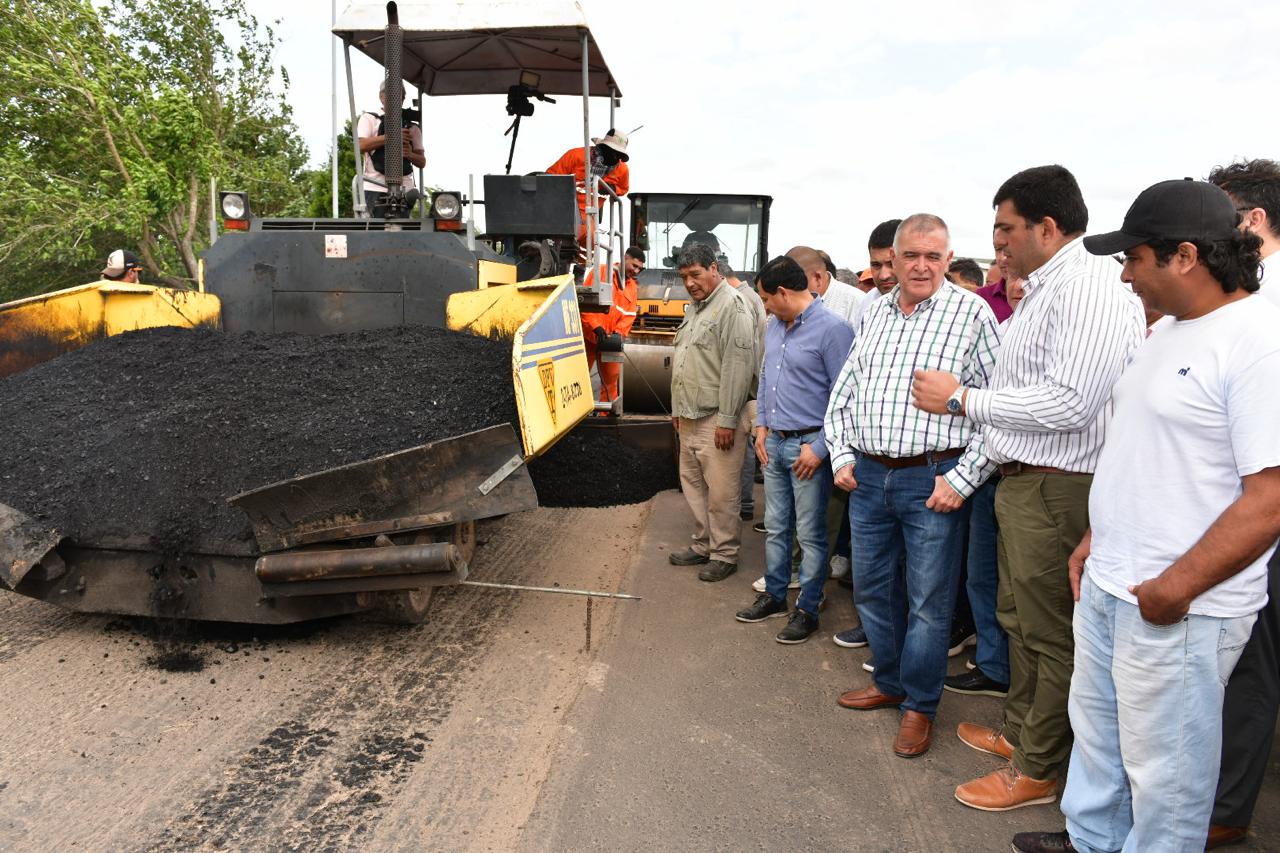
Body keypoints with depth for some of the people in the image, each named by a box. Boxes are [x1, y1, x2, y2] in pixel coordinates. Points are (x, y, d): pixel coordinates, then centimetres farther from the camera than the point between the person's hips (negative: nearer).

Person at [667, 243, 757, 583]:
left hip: (716, 420, -9)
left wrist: (727, 420, -21)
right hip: (689, 417, 10)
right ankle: (702, 545, 28)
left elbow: (739, 366, -19)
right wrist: (677, 409, 22)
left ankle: (725, 554, 11)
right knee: (692, 483, 16)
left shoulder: (732, 306, -13)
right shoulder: (694, 308, 17)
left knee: (720, 491, -2)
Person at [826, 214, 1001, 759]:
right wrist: (842, 455, 7)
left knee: (929, 600, 5)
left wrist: (962, 478, -14)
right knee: (871, 587, 15)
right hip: (867, 476, 6)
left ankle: (919, 705, 23)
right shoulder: (875, 313, 11)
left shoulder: (971, 313, -6)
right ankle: (889, 682, 35)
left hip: (933, 480, -5)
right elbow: (843, 392, 17)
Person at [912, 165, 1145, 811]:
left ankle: (1039, 770, 19)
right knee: (1018, 618, 21)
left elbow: (1069, 401, -25)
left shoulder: (1092, 286, -17)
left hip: (1056, 491, -10)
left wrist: (963, 400, -18)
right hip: (1021, 482, 10)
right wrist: (961, 399, 6)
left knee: (1050, 634, 4)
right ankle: (1021, 731, 39)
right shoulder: (1043, 290, 16)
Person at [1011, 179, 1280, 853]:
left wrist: (1175, 588, -22)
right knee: (1095, 727, 24)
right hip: (1106, 588, 9)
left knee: (1162, 766, 8)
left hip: (1181, 612, -9)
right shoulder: (1168, 331, 10)